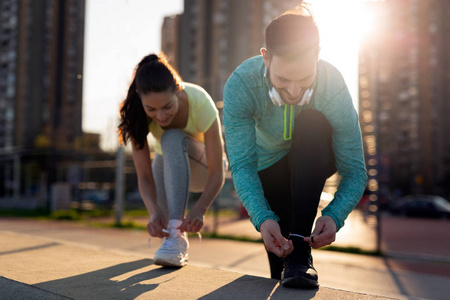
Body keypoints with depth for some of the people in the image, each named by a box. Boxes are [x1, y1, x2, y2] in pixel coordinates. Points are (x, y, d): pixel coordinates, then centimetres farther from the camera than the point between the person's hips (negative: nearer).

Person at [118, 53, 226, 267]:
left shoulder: (200, 103, -34)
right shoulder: (137, 113, -27)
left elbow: (217, 173, -33)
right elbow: (144, 176, -26)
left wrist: (199, 209, -49)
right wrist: (154, 210, -45)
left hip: (202, 166, -3)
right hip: (168, 164, 3)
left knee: (173, 140, -36)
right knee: (159, 220, -24)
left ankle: (177, 236, -39)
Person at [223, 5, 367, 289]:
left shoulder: (333, 85, -34)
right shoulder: (240, 85, -33)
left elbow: (355, 171, -29)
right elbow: (242, 165, -32)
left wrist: (334, 216, -47)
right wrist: (263, 219, -48)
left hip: (315, 160, 0)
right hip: (269, 165, 1)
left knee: (312, 124, -36)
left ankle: (301, 248, -34)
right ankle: (284, 275, 37)